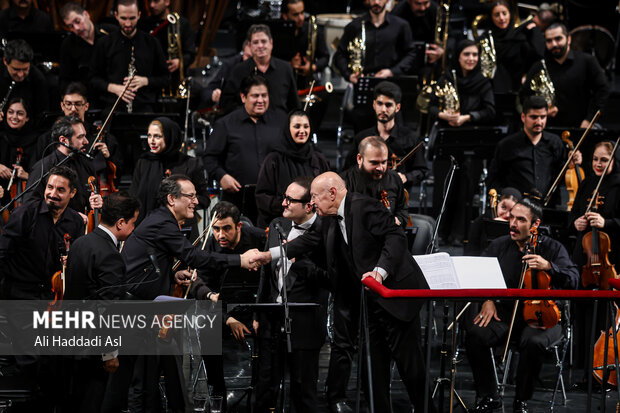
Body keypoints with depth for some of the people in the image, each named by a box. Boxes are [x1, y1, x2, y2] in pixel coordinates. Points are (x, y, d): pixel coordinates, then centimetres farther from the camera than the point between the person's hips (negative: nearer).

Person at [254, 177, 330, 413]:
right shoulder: (277, 226, 9)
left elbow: (328, 278, -19)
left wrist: (298, 258, -25)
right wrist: (258, 315, 16)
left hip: (303, 324, -6)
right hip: (272, 320, 6)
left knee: (303, 392, 3)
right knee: (265, 388, 12)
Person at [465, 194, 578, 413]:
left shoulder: (552, 248, -1)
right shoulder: (499, 245, 8)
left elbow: (573, 281, -12)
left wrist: (548, 266, -28)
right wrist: (487, 299, -8)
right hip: (505, 313, 3)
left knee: (533, 342, -37)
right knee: (475, 335, -26)